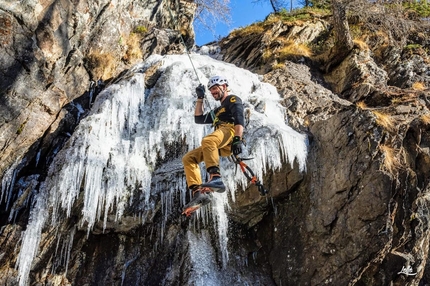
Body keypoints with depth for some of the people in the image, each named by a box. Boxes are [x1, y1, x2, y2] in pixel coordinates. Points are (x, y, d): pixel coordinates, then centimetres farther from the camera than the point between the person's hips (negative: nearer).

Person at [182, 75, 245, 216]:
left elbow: (239, 119, -4)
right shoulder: (217, 111, 41)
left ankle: (216, 179, -52)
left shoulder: (233, 99, 15)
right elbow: (199, 119, 42)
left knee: (207, 140, -39)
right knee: (188, 158, -3)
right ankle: (198, 193, -20)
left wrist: (237, 139, -21)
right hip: (222, 147, 9)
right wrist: (200, 98, 39)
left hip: (230, 130, -9)